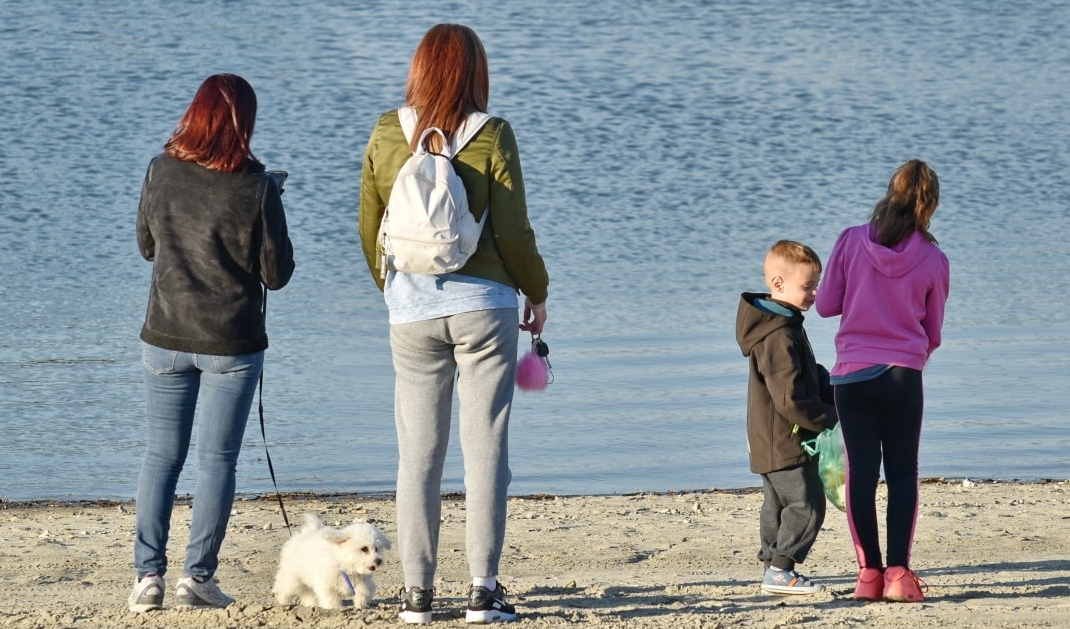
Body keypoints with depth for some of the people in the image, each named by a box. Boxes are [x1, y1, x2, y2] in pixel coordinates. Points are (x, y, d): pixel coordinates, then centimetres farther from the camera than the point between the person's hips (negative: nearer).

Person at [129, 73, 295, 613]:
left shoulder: (161, 172, -5)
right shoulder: (256, 187, -14)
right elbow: (277, 274, -7)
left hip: (165, 337, 3)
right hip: (231, 344, -3)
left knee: (162, 453, 10)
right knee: (217, 458, 5)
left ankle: (148, 574, 4)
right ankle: (197, 578, 3)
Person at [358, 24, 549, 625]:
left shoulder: (386, 135, 1)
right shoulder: (492, 137, -8)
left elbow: (370, 229, 8)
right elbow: (513, 230, -6)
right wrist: (537, 292, 10)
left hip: (412, 310, 2)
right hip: (484, 303, -2)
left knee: (419, 452, 7)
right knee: (485, 447, 1)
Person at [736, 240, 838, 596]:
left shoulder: (786, 326, 12)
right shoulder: (779, 336, -23)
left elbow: (809, 375, 23)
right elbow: (790, 400, -26)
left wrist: (831, 396, 6)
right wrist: (828, 419, -15)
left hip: (770, 443, 11)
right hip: (786, 442, -11)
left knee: (779, 506, 17)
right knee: (806, 504, -8)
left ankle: (773, 566, 24)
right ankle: (780, 571, -9)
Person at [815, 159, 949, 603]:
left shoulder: (851, 241, -3)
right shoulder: (933, 260, -2)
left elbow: (826, 305, 2)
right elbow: (933, 332, 7)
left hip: (851, 372, 1)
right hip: (903, 374, -1)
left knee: (861, 471, 6)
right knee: (902, 472, 6)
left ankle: (869, 572, 4)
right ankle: (898, 572, -4)